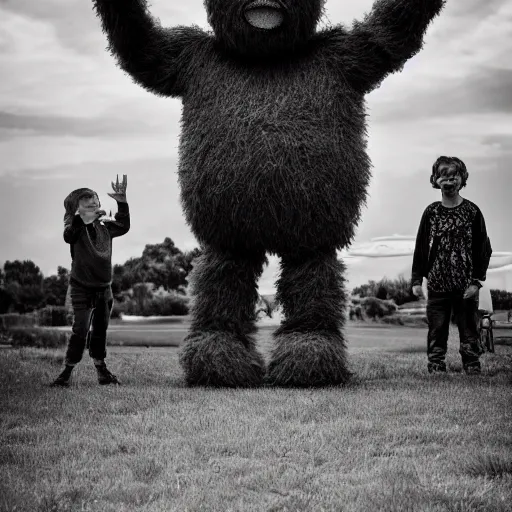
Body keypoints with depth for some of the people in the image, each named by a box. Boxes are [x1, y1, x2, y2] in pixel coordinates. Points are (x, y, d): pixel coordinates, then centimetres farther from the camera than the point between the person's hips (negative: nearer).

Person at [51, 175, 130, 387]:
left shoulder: (104, 227, 3)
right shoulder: (75, 228, -12)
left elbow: (123, 226, 6)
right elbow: (68, 235, -32)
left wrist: (122, 203, -4)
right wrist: (83, 218, -48)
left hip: (104, 288, 5)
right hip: (82, 288, -5)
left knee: (100, 330, 16)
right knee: (80, 329, -14)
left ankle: (102, 370, 29)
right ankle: (67, 371, -6)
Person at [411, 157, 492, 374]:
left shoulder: (472, 211, 0)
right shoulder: (431, 212, 5)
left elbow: (483, 249, 0)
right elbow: (420, 248, 7)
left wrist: (476, 281, -7)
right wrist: (417, 280, 2)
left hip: (466, 287, -1)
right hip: (437, 285, 2)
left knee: (469, 336, 2)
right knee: (436, 335, 4)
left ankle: (473, 373, 6)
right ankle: (435, 373, 9)